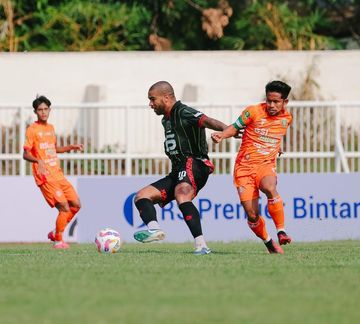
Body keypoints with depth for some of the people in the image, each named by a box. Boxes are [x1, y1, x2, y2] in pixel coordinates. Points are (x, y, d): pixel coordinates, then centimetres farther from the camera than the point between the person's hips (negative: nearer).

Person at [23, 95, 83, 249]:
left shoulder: (50, 128, 16)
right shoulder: (32, 129, -7)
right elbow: (25, 154, -12)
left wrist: (72, 147, 21)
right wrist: (38, 161, -30)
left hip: (58, 175, 8)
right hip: (46, 177, -8)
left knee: (76, 204, 6)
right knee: (64, 208, -14)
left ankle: (55, 233, 19)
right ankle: (58, 241, 0)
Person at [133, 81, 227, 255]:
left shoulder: (184, 113, -8)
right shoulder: (166, 120, 23)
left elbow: (206, 121, -26)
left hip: (194, 164, -11)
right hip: (177, 172, 11)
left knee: (182, 196, -36)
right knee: (141, 196, 2)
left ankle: (201, 245, -45)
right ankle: (154, 228, -27)